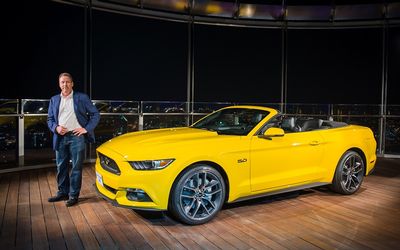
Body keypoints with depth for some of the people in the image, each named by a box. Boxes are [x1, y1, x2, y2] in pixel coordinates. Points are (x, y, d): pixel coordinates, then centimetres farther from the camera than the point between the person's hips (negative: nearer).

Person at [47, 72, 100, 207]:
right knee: (61, 167, 11)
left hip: (77, 136, -4)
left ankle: (74, 195, 10)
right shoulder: (54, 100, 13)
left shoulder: (82, 97, 2)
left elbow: (95, 114, 2)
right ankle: (62, 192, 25)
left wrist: (86, 129, -8)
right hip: (60, 138, 4)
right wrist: (56, 128, -5)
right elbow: (50, 119, 16)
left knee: (76, 167, 0)